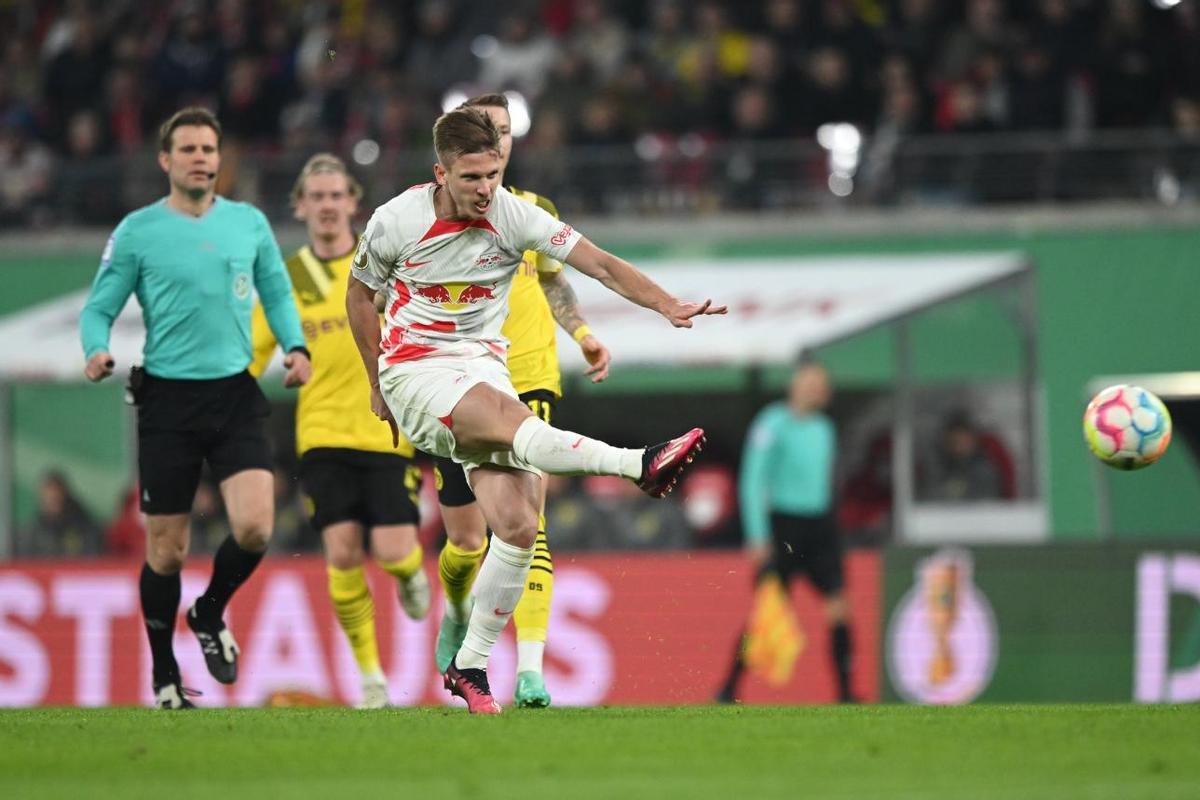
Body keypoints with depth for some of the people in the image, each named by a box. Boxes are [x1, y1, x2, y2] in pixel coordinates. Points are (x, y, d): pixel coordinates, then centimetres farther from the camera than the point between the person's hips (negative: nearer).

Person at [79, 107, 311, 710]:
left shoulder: (249, 223, 8)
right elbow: (99, 308, 3)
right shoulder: (136, 232, 0)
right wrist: (97, 350, -18)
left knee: (254, 527, -15)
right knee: (167, 549, 2)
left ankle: (210, 615, 16)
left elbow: (277, 294, 18)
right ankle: (164, 677, 19)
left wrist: (295, 347, 0)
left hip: (236, 394, 2)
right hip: (168, 399, -2)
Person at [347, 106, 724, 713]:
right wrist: (377, 384, 12)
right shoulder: (397, 220, -9)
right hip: (414, 368, -3)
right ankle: (640, 464, -50)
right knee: (511, 419, -36)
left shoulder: (515, 216, -6)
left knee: (518, 528, -11)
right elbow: (359, 293, 9)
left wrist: (667, 305, -23)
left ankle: (470, 666, 0)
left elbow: (599, 264, -9)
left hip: (484, 366, 3)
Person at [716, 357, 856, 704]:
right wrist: (758, 537, -17)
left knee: (839, 607, -4)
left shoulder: (823, 428, 13)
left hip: (819, 523, 6)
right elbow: (752, 483, -11)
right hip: (782, 525, -6)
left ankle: (845, 693, -2)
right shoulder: (772, 425, -8)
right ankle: (729, 689, 4)